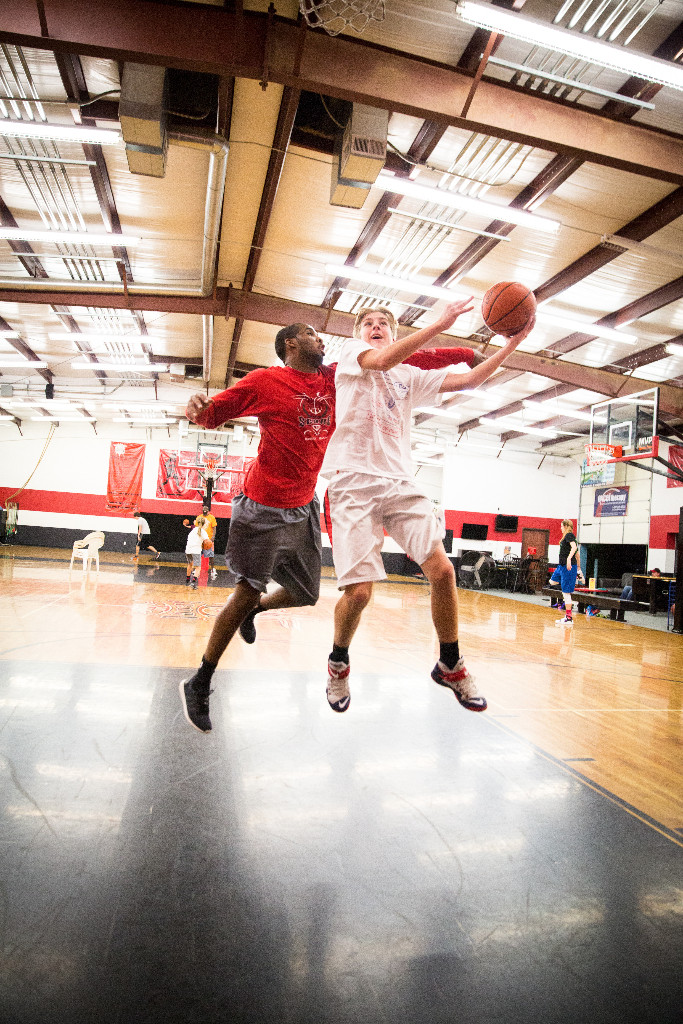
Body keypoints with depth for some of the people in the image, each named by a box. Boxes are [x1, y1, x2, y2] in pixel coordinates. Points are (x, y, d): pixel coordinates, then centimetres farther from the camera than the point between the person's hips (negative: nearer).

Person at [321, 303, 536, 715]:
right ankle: (339, 663, 17)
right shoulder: (351, 355, 9)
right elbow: (383, 360, -15)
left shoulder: (410, 376, 22)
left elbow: (468, 379, 13)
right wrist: (439, 324, -18)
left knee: (442, 569, -10)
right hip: (354, 481, -4)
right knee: (358, 590, -14)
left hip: (400, 481, 5)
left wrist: (512, 343, 4)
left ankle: (450, 665, 12)